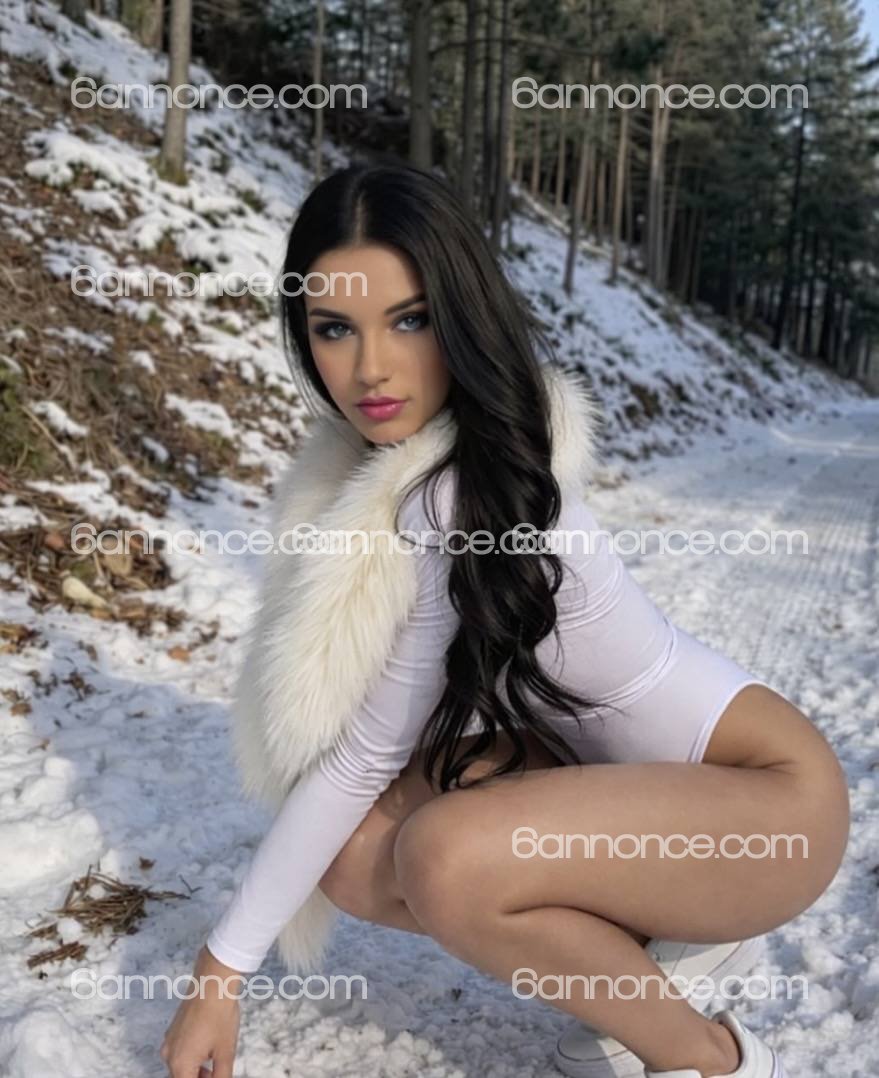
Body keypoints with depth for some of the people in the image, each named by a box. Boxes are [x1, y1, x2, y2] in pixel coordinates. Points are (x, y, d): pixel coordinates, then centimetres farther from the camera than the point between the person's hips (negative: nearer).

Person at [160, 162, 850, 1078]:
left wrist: (225, 965, -11)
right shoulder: (389, 450, -2)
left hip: (767, 794, -7)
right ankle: (649, 934, 9)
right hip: (605, 762, 8)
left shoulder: (467, 498, -28)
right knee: (355, 854, -9)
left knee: (443, 860, -31)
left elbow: (364, 757, -21)